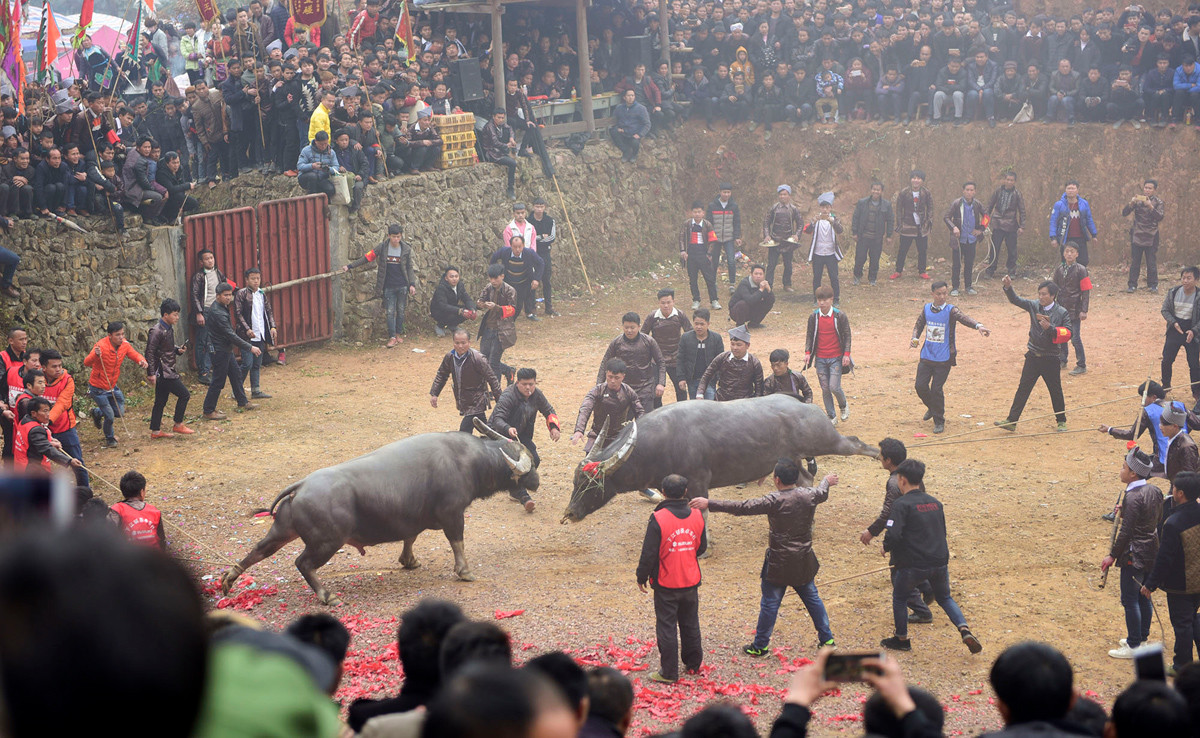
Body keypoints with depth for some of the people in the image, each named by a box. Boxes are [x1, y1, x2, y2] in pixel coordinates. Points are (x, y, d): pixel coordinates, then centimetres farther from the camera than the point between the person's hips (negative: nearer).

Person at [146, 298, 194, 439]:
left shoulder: (169, 329, 11)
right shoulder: (157, 331, -17)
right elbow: (150, 352, -18)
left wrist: (178, 350, 5)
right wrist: (151, 373, -21)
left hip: (168, 371, 9)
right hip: (162, 372, -9)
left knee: (161, 401, 13)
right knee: (184, 394, -6)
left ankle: (156, 431, 18)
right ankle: (178, 425, 4)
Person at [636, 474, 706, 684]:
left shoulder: (658, 519, -19)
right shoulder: (697, 516, -3)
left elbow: (649, 553, -15)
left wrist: (642, 577, -2)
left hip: (666, 585, -5)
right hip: (691, 581, 5)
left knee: (666, 627, 4)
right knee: (690, 624, 20)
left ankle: (668, 673, 8)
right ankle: (694, 665, 31)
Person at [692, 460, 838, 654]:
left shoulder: (774, 501, -21)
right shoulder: (809, 496, -4)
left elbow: (741, 507, -23)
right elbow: (822, 493, 22)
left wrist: (709, 504, -20)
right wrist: (826, 481, 47)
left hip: (779, 563, -5)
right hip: (804, 562, 5)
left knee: (770, 604, 7)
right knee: (812, 598, 20)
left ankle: (760, 646, 16)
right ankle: (827, 639, 27)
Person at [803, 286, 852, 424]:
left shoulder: (840, 316, -7)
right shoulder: (813, 317, 0)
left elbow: (847, 336, -2)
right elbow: (810, 335, 9)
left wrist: (846, 354, -8)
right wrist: (807, 352, -1)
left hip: (836, 358, -3)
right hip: (820, 359, 3)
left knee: (834, 387, -12)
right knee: (825, 389, 5)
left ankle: (844, 406, 18)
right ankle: (831, 416, 17)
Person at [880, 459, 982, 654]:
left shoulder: (901, 504, -11)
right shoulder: (935, 502, 10)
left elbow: (893, 535, -21)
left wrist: (886, 547, 0)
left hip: (913, 565, -5)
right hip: (940, 562, 5)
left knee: (899, 597, 20)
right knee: (945, 598, 24)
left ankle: (902, 639, 27)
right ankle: (965, 630, 3)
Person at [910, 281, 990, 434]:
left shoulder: (951, 310, -9)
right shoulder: (927, 308, 4)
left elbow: (964, 318, -27)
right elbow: (919, 325, 16)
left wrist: (978, 325, -47)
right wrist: (915, 338, -5)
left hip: (944, 358, -4)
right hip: (926, 356, 4)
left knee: (936, 389, -6)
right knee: (921, 386, 3)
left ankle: (939, 421, 11)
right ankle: (932, 408, 34)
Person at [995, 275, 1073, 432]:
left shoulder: (1062, 313, -7)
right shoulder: (1034, 306, 1)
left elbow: (1067, 334, -11)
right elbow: (1015, 300, -5)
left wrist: (1050, 328, -23)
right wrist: (1008, 287, -23)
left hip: (1051, 358, -2)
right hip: (1033, 357, 2)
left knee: (1056, 391, 10)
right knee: (1023, 389, 1)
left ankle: (1061, 421, 26)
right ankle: (1011, 421, 2)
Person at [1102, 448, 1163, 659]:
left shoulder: (1133, 497, -22)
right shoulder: (1154, 491, 3)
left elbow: (1126, 531, -21)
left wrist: (1113, 555, -13)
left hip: (1134, 555, -9)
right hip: (1151, 552, 9)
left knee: (1130, 600, -1)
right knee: (1143, 596, 19)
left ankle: (1134, 646, 4)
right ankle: (1143, 637, 30)